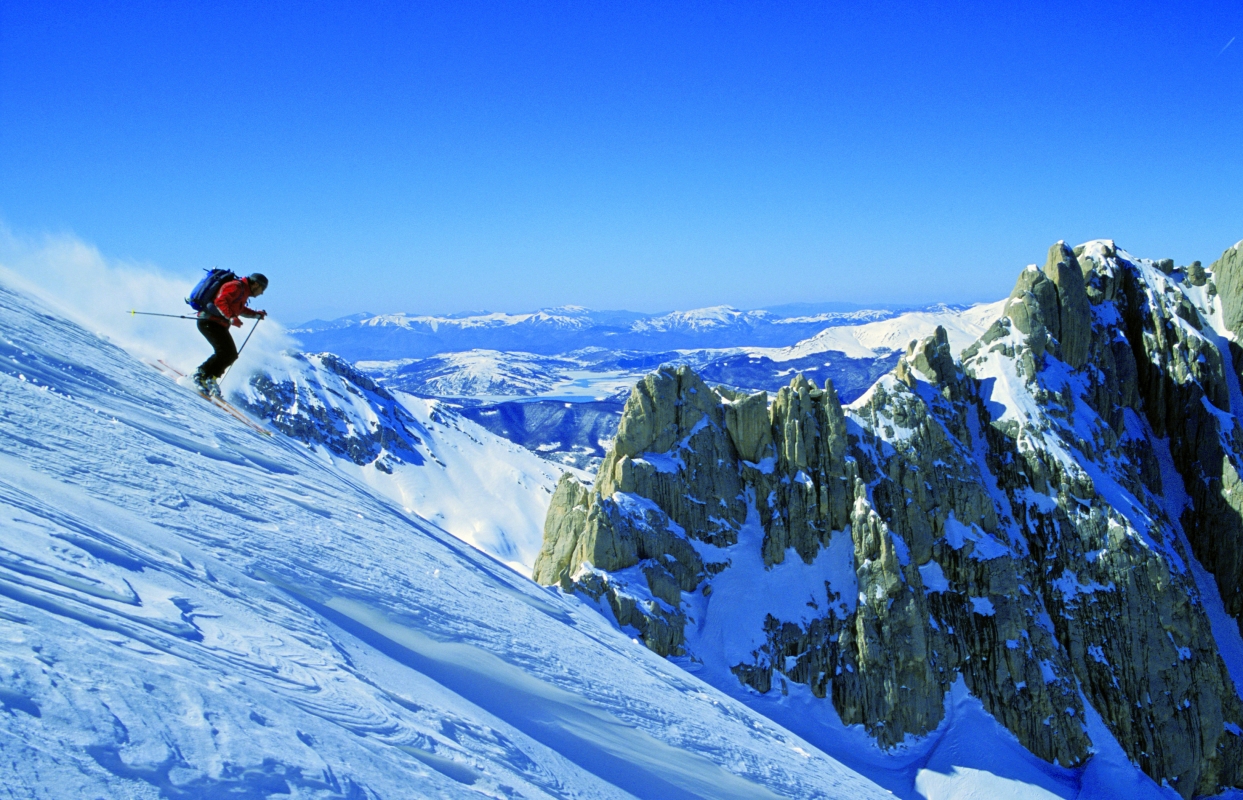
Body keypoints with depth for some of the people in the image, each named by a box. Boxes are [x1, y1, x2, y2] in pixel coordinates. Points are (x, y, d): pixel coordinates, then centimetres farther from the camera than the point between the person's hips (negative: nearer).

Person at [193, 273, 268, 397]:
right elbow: (220, 301, -26)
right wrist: (231, 317, -36)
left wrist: (256, 314, 30)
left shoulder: (244, 292, 18)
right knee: (224, 352, -20)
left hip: (219, 325, 10)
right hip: (209, 322, -10)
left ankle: (210, 379, 3)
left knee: (232, 354, 2)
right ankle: (200, 376, -14)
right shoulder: (236, 287, -13)